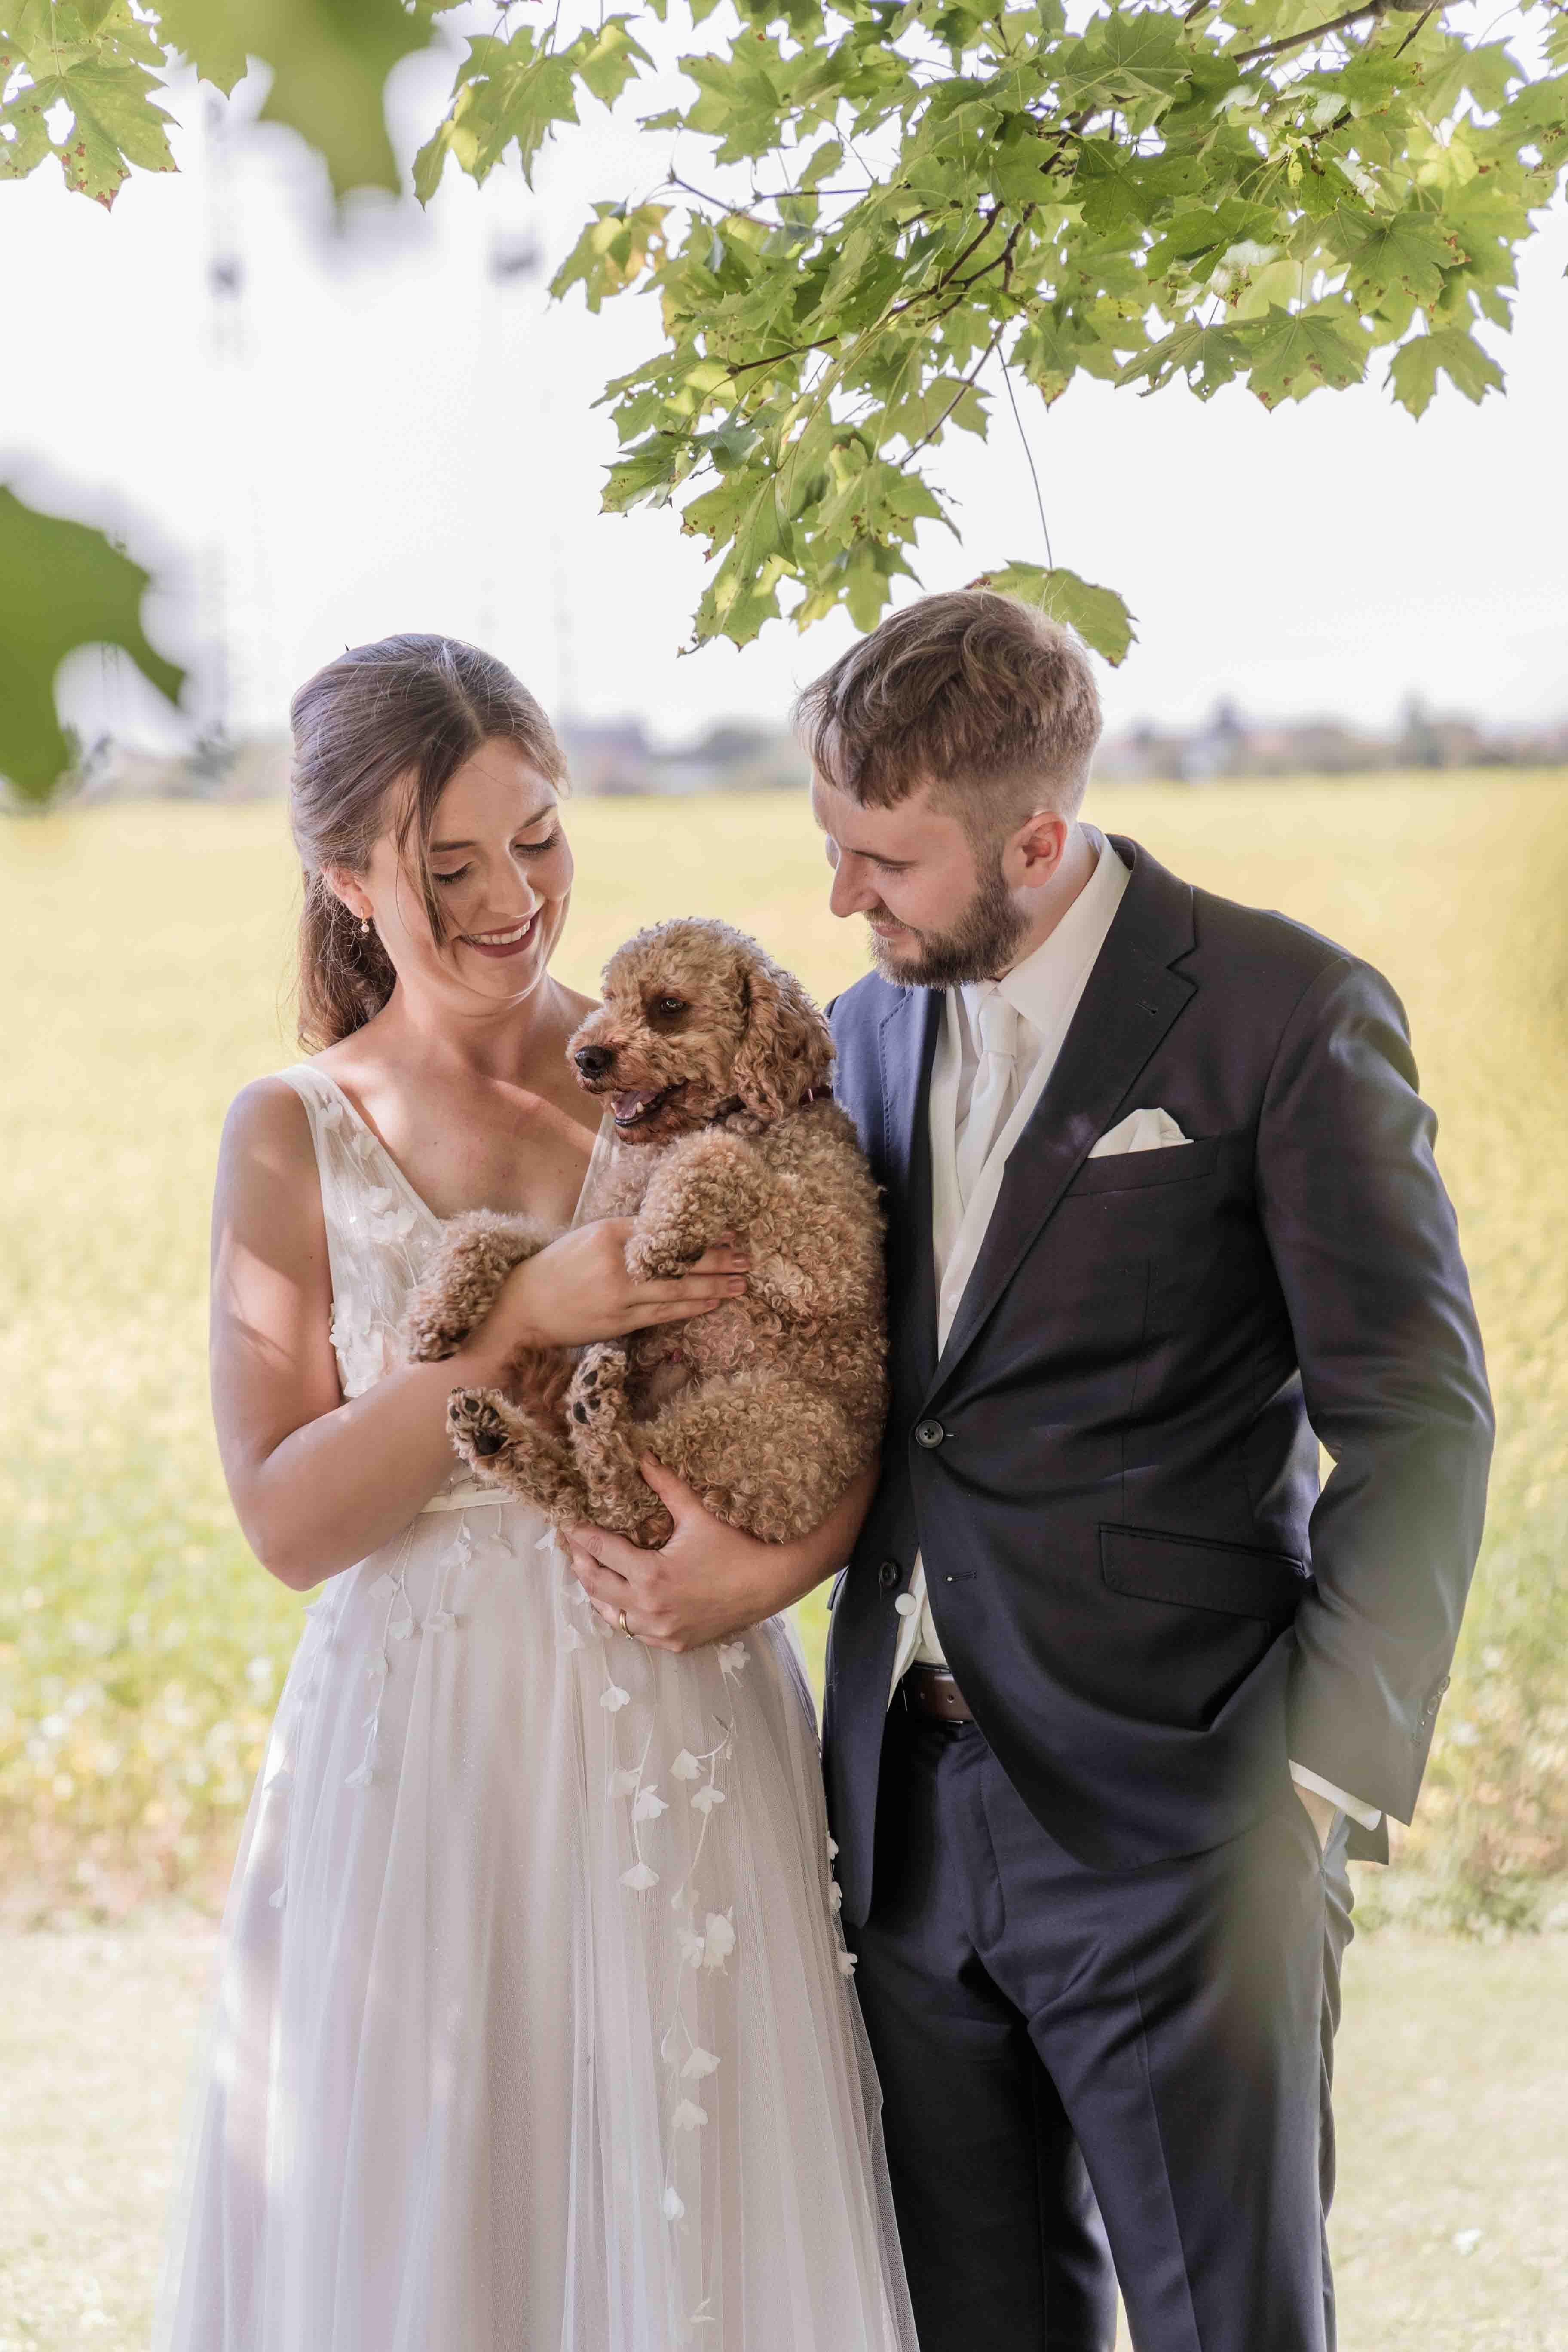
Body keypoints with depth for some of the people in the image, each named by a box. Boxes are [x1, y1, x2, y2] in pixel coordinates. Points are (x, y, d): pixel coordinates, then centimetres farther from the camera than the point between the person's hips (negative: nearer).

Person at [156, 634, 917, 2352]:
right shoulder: (290, 1140, 1)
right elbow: (288, 1520, -6)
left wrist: (784, 1553, -19)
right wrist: (520, 1328, -17)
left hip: (688, 1747, 1)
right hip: (418, 1767, 0)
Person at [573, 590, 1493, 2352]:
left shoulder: (1283, 1014, -7)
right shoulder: (871, 1030, 13)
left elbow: (1418, 1426, -8)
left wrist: (1326, 1776, -13)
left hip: (1171, 1825, -6)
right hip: (913, 1818, 6)